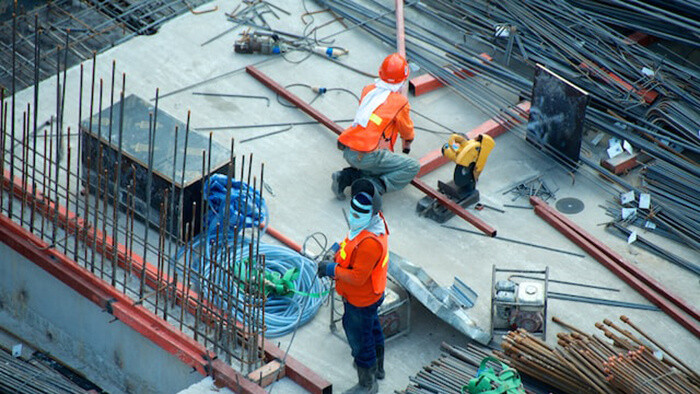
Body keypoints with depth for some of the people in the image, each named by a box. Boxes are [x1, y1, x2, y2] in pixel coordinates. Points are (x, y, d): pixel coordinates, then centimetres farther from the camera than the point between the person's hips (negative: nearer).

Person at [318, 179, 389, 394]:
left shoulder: (370, 242, -39)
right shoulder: (372, 221, -8)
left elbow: (357, 277, -34)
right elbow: (352, 246, 11)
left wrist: (332, 270, -24)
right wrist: (338, 255, -2)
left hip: (360, 301, -10)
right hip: (371, 295, 10)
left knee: (359, 340, 9)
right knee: (372, 330, 30)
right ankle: (377, 368, 54)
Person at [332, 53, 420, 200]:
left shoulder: (368, 90, 13)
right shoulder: (400, 101, -2)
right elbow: (407, 131, 16)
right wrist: (407, 145, 39)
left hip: (348, 152, 7)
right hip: (367, 157, -7)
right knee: (413, 167, 1)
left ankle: (345, 177, 9)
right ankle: (374, 187, -13)